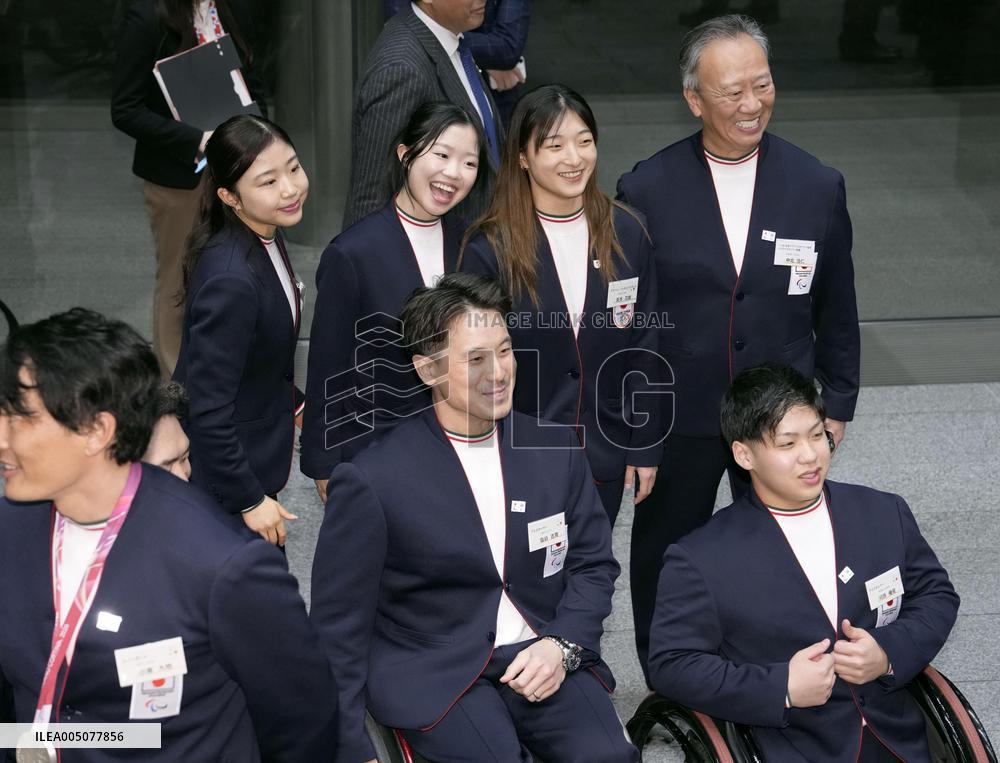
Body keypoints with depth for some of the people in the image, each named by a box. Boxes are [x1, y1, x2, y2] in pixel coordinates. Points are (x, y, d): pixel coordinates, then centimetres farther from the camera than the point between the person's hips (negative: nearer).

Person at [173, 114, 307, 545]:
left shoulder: (263, 237, -5)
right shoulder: (231, 280, -33)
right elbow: (208, 408, -28)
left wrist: (290, 403, 24)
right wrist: (249, 500, -22)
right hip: (221, 476, -9)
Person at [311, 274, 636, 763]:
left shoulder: (556, 451, 5)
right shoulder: (371, 481, -8)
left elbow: (594, 563, 12)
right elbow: (339, 625, -4)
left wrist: (562, 645, -6)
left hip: (542, 659, 3)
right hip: (435, 670, -3)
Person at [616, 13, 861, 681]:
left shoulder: (818, 186, -4)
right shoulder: (646, 190, -9)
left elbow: (836, 311, 6)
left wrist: (838, 403, 9)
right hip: (677, 419, -1)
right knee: (666, 564, 15)